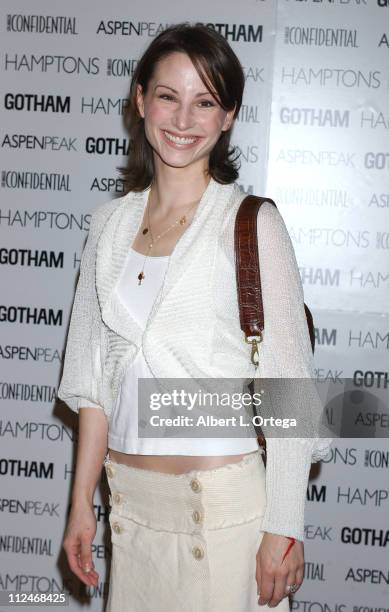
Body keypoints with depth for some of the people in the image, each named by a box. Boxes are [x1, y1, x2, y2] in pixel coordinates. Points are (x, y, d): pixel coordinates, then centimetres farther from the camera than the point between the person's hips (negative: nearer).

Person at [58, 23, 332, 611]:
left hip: (223, 502, -4)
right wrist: (82, 501, 10)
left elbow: (287, 386, -9)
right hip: (130, 499, 5)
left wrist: (284, 526, -12)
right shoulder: (111, 221, 6)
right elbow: (97, 375, 10)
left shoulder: (252, 224, -9)